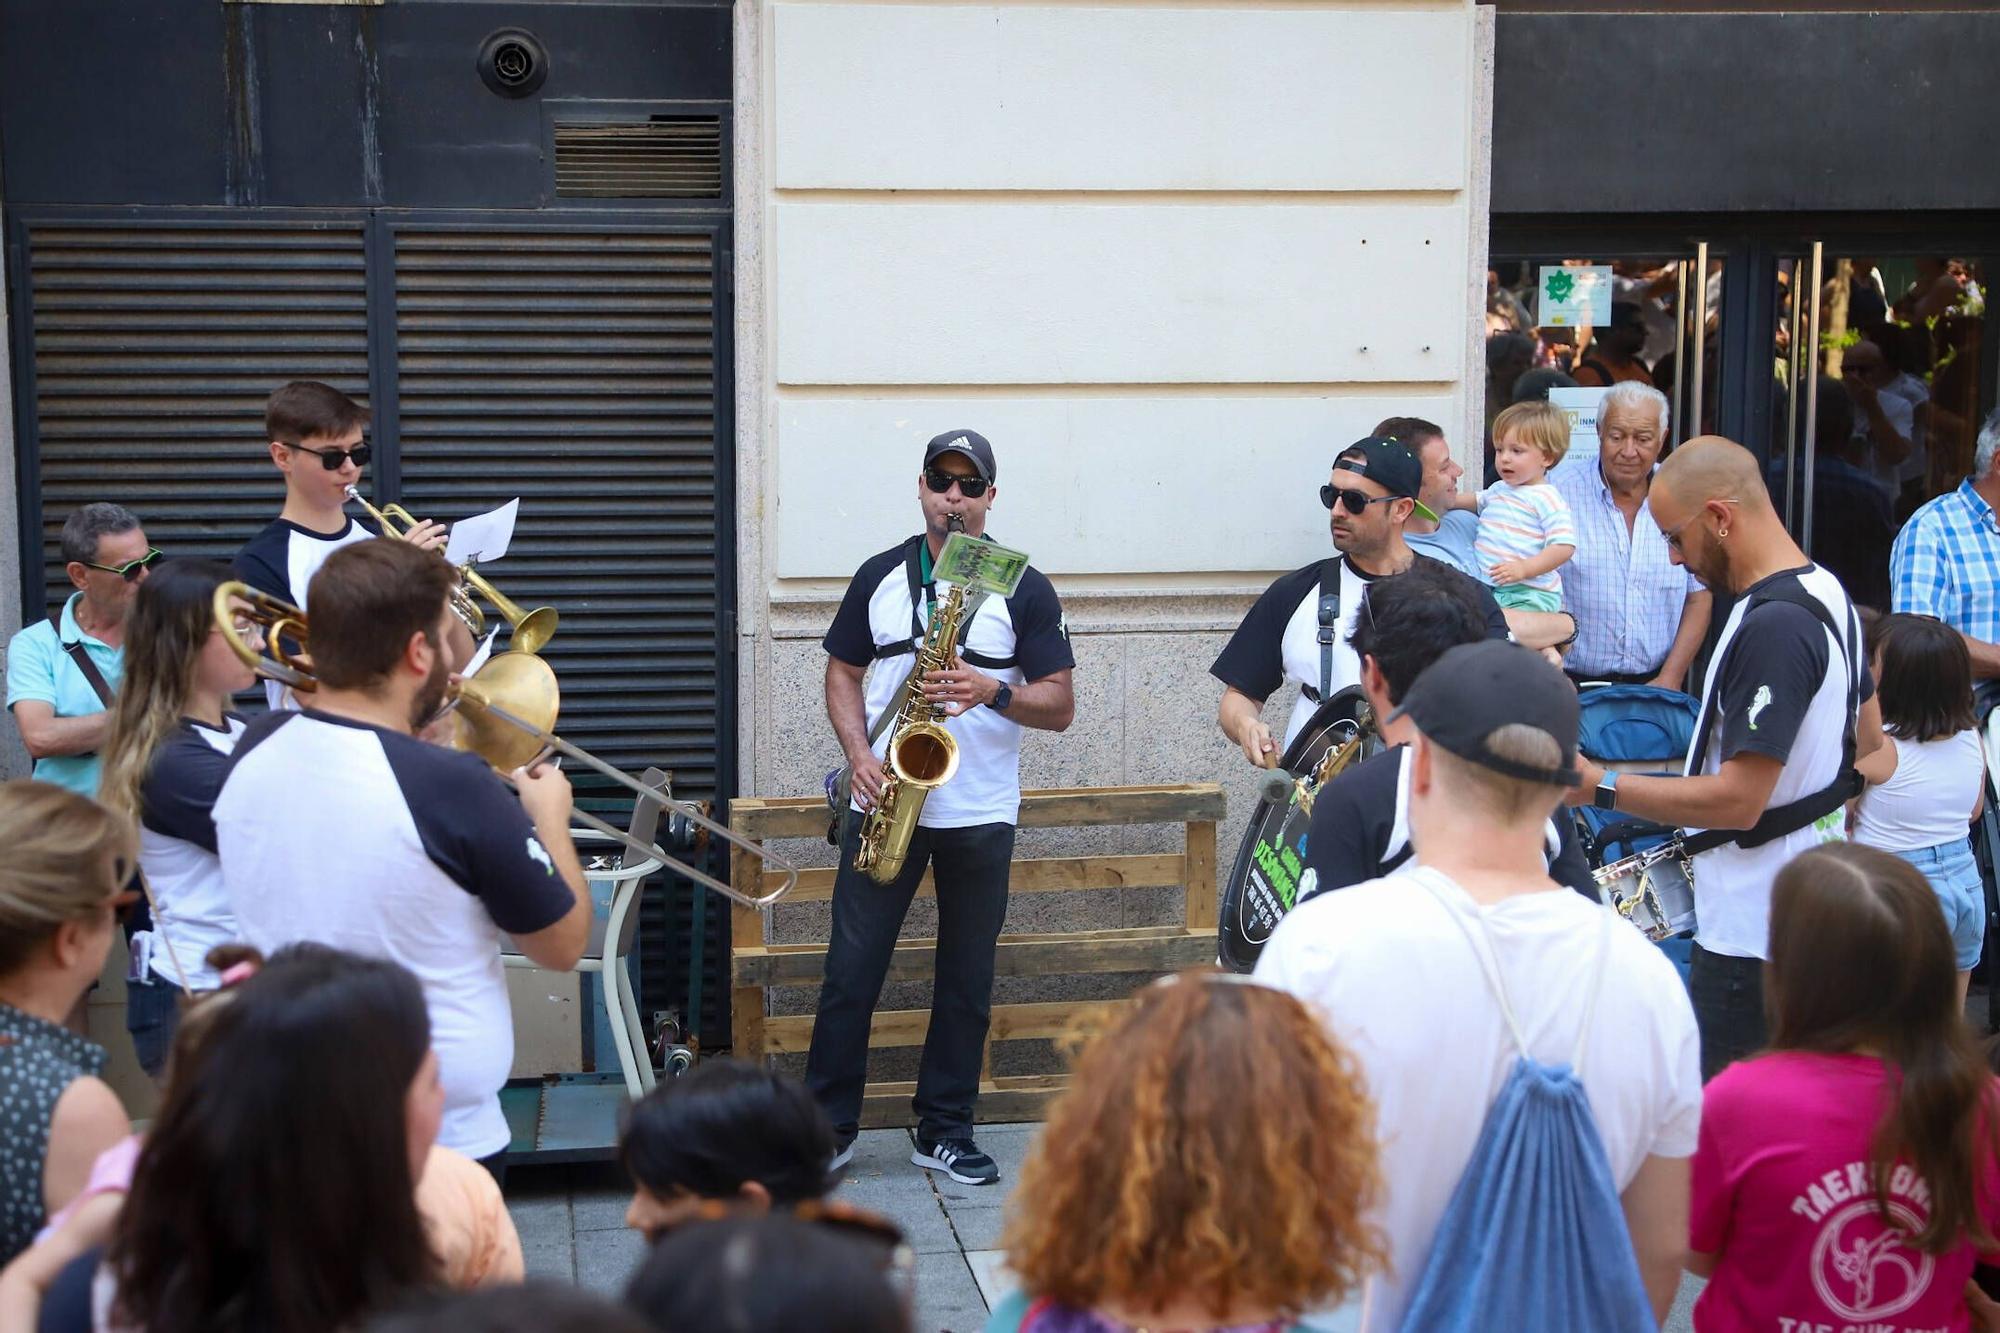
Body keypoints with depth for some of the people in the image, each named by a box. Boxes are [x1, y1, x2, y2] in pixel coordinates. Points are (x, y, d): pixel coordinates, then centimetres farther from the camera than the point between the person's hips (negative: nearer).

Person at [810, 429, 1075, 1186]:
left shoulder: (1024, 589, 0)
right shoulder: (880, 576, 7)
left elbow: (1060, 707, -2)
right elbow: (843, 671, 12)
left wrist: (992, 690, -21)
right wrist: (859, 754, -6)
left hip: (980, 816, -1)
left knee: (967, 981, 7)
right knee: (851, 970, 2)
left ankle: (945, 1130, 19)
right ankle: (828, 1124, 14)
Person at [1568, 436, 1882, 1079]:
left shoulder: (1771, 626, -24)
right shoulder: (1826, 589, 8)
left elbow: (1738, 801, -25)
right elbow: (1868, 734, 22)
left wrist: (1599, 786, -21)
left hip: (1753, 935, -11)